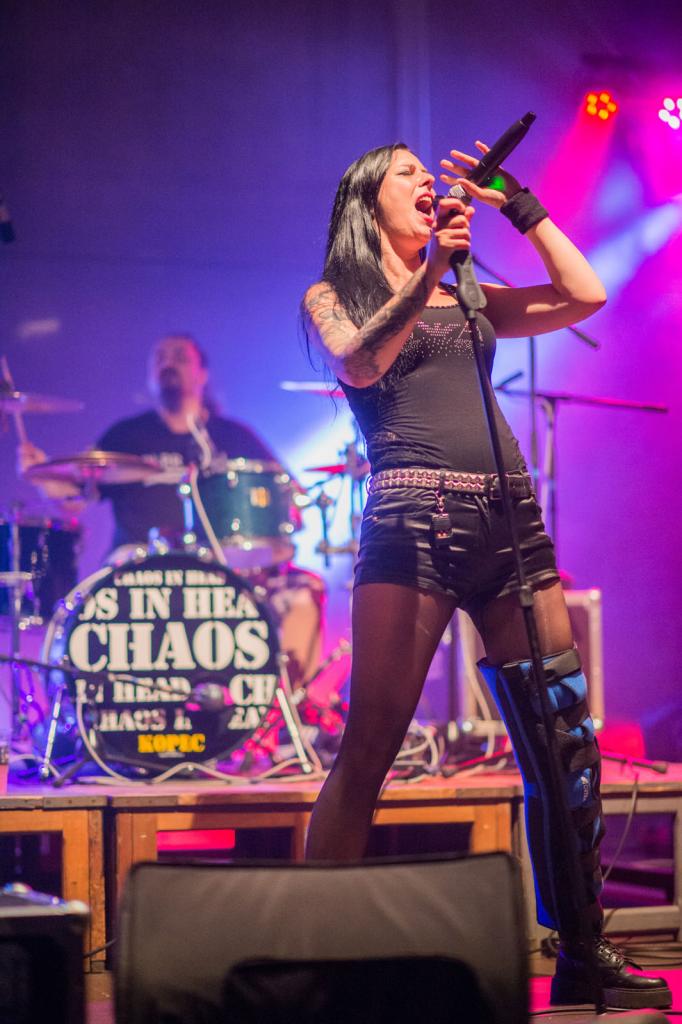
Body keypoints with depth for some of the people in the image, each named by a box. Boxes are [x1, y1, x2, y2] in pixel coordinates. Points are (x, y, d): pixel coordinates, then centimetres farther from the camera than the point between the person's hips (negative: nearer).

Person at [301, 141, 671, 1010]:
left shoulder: (471, 300, 26)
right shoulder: (332, 296, 14)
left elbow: (585, 296, 17)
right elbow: (359, 363, -7)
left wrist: (518, 206, 19)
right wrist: (429, 269, -12)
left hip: (509, 519, 5)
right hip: (411, 517, -5)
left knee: (565, 744, 1)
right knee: (368, 748, -12)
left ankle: (582, 959, 8)